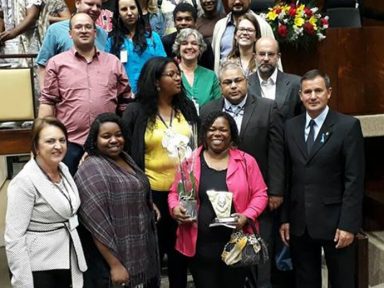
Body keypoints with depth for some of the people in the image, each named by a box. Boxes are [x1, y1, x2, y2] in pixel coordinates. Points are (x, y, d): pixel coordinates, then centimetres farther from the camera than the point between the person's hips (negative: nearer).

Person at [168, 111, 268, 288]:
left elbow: (260, 194, 3)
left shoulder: (246, 161, 1)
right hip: (199, 245, 0)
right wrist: (175, 209, -12)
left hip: (235, 244, 0)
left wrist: (247, 216, -13)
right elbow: (174, 192, 9)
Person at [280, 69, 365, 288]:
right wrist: (284, 218, 3)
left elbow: (354, 180, -9)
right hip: (299, 222, 4)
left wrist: (348, 224, -13)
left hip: (334, 220, -3)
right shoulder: (290, 127, 6)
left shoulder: (348, 126, -5)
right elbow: (286, 177, 7)